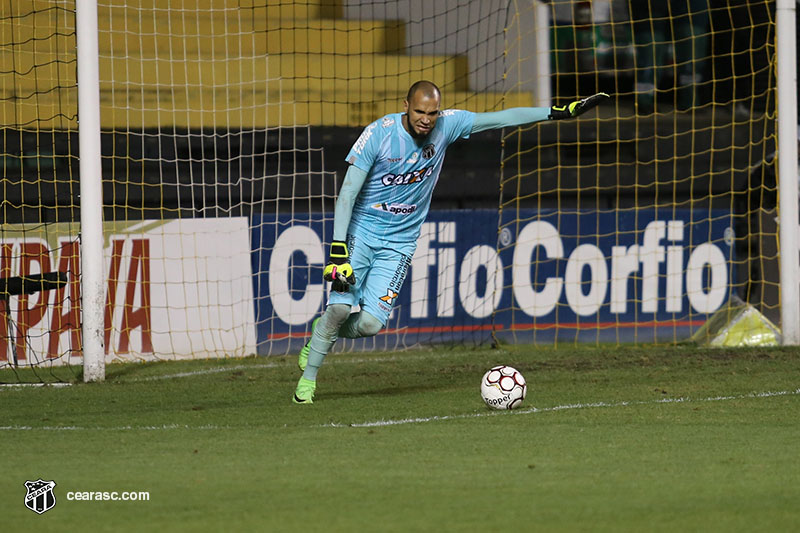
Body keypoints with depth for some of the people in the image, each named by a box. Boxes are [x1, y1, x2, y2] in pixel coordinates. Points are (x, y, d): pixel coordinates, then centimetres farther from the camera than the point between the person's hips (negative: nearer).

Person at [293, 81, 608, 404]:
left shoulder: (446, 125, -6)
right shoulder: (379, 133, -16)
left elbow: (500, 119, -1)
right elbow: (347, 193, -15)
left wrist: (561, 112, -5)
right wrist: (338, 248, -23)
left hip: (400, 241, 3)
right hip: (360, 230, -3)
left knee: (370, 323, -12)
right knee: (340, 307, -17)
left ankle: (324, 330, 20)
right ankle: (307, 379, 3)